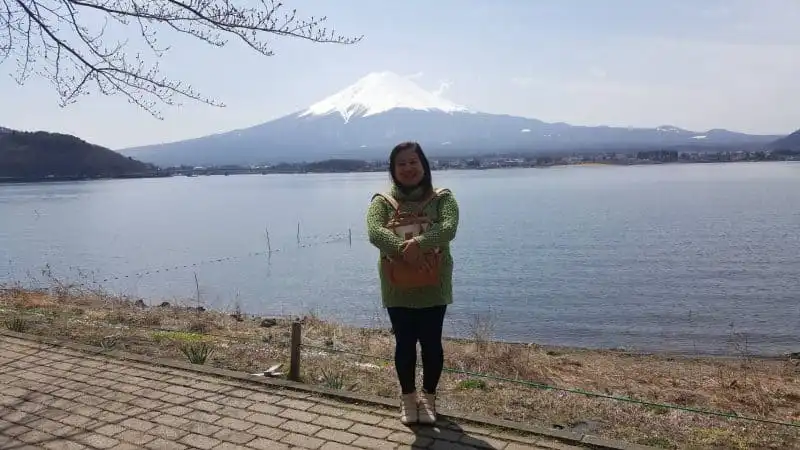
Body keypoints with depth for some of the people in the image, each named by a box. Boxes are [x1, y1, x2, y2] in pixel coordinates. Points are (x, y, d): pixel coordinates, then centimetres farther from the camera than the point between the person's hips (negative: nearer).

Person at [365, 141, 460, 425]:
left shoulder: (442, 198, -1)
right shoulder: (382, 201, 0)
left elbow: (448, 228, -19)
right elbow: (375, 233, -18)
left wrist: (418, 243, -35)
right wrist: (404, 249, -34)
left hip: (433, 287, 0)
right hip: (397, 289, 1)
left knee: (431, 342, 8)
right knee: (404, 343, 10)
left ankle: (429, 398, 29)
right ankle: (408, 398, 29)